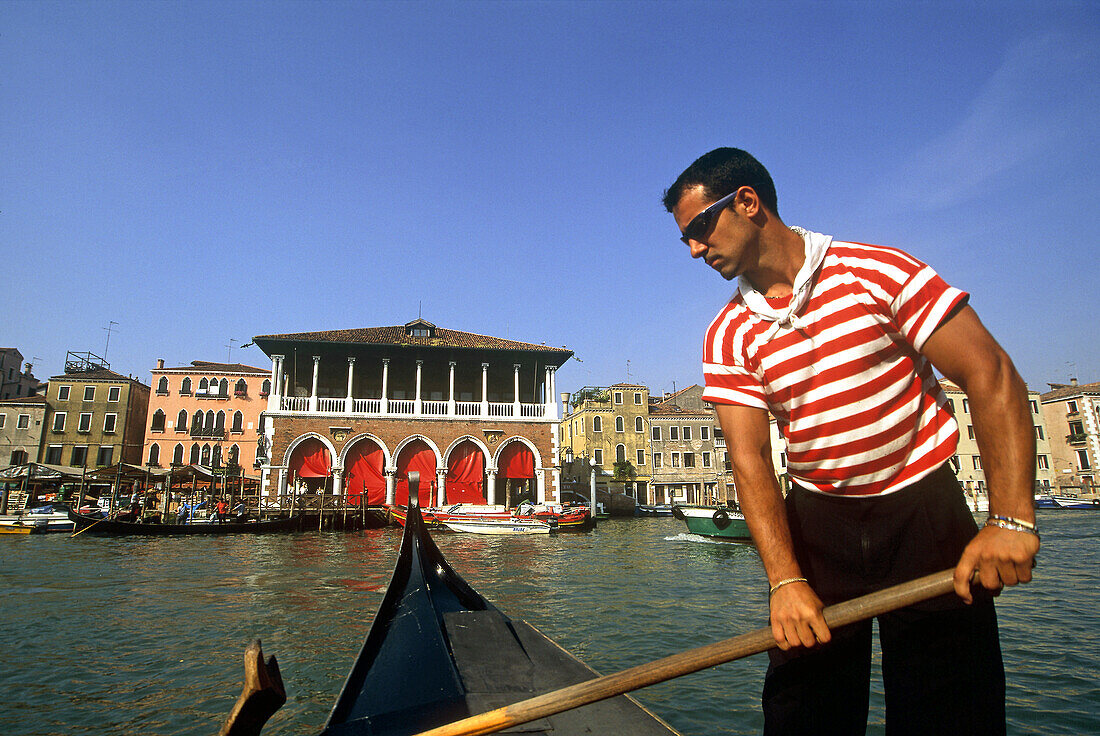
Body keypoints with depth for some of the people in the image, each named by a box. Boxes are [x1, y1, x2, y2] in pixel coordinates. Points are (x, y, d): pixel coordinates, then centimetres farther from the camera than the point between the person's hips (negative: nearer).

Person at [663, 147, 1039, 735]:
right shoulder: (727, 337, -3)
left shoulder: (874, 270, -11)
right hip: (815, 517, 3)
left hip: (923, 506, -2)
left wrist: (1010, 519, -21)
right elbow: (748, 456, -9)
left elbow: (990, 375, -12)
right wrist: (783, 578, -19)